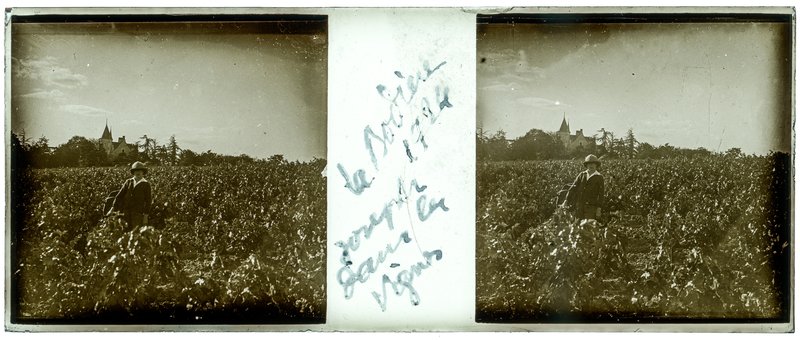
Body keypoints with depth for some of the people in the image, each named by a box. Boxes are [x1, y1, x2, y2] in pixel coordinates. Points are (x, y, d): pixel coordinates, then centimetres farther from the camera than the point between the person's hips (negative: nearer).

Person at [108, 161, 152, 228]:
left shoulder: (146, 185, 1)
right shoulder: (128, 182, 11)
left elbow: (148, 201, 0)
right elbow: (119, 195, 7)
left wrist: (146, 216, -6)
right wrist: (113, 209, -1)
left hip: (138, 213, -3)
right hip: (126, 212, 3)